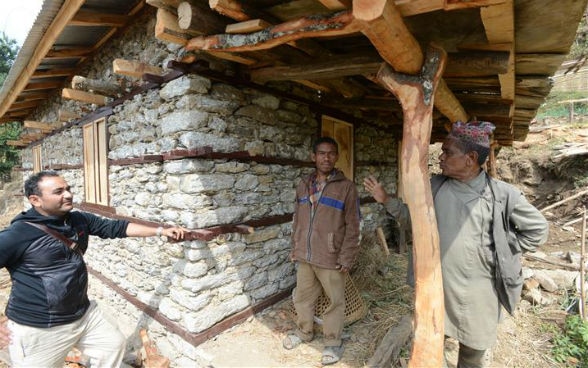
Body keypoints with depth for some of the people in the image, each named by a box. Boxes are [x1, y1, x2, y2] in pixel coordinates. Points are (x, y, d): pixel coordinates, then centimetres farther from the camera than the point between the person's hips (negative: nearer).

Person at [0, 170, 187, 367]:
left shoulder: (79, 220, -1)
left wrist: (161, 231, -1)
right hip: (38, 329, -6)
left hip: (83, 313, 7)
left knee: (114, 344, 19)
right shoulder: (17, 234, -20)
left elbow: (115, 227, 2)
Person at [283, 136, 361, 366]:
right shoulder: (304, 186, 5)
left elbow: (352, 227, -10)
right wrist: (294, 248, 11)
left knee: (335, 300, 13)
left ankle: (333, 342, 35)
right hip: (304, 256, 5)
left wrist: (346, 258, -12)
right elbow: (297, 220, 10)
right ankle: (304, 332, 45)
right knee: (303, 296, 21)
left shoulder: (346, 187, -10)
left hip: (331, 258, -4)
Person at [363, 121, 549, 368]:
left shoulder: (502, 194, -12)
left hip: (477, 292, -2)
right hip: (435, 286, 3)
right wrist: (385, 198, -1)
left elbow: (537, 229, 2)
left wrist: (502, 252, -4)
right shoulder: (435, 186, -4)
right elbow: (412, 213, 8)